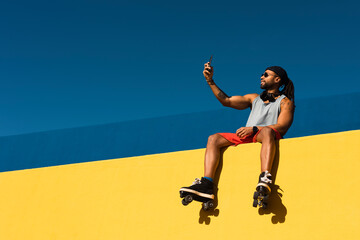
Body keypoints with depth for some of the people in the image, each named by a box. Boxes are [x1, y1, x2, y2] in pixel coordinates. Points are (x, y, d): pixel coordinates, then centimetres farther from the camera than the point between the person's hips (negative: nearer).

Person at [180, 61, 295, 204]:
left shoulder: (285, 101, 13)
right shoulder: (254, 98, 31)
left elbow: (282, 127, -5)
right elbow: (226, 101, 23)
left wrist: (253, 129, -17)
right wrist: (210, 80, 15)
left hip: (264, 137, -6)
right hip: (246, 138, 6)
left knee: (267, 131, -39)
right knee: (214, 138, -14)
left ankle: (265, 179, -60)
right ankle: (206, 185, -33)